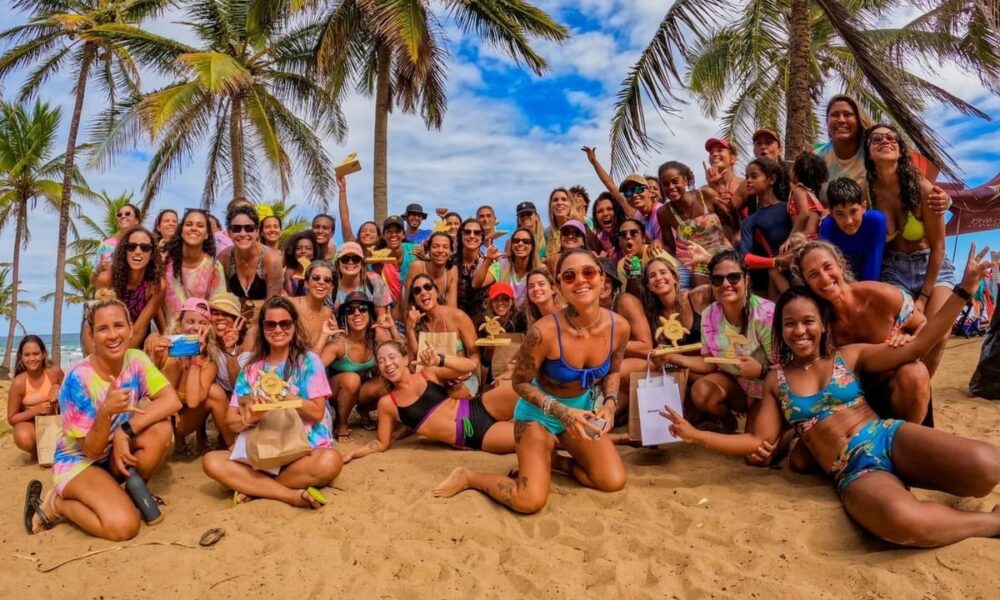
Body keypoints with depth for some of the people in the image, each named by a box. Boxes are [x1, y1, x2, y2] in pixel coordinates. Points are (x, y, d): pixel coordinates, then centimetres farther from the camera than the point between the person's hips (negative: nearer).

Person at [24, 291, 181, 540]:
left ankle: (134, 492, -2)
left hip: (117, 453, 4)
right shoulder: (78, 379, -23)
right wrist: (106, 411, -40)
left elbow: (172, 400, -22)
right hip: (78, 460, -4)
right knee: (123, 525, -27)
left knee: (161, 430, -27)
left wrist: (126, 430, -31)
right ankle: (56, 503, 1)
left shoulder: (136, 360, -11)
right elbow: (92, 450, -21)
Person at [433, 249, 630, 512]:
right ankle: (469, 476, 12)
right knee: (530, 501, -15)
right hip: (540, 410, -5)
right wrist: (563, 412, -28)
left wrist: (610, 404, -15)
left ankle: (552, 460, 21)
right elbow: (520, 383, -17)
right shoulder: (544, 331, -32)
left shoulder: (619, 326, -17)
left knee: (614, 481, -3)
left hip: (582, 409, 5)